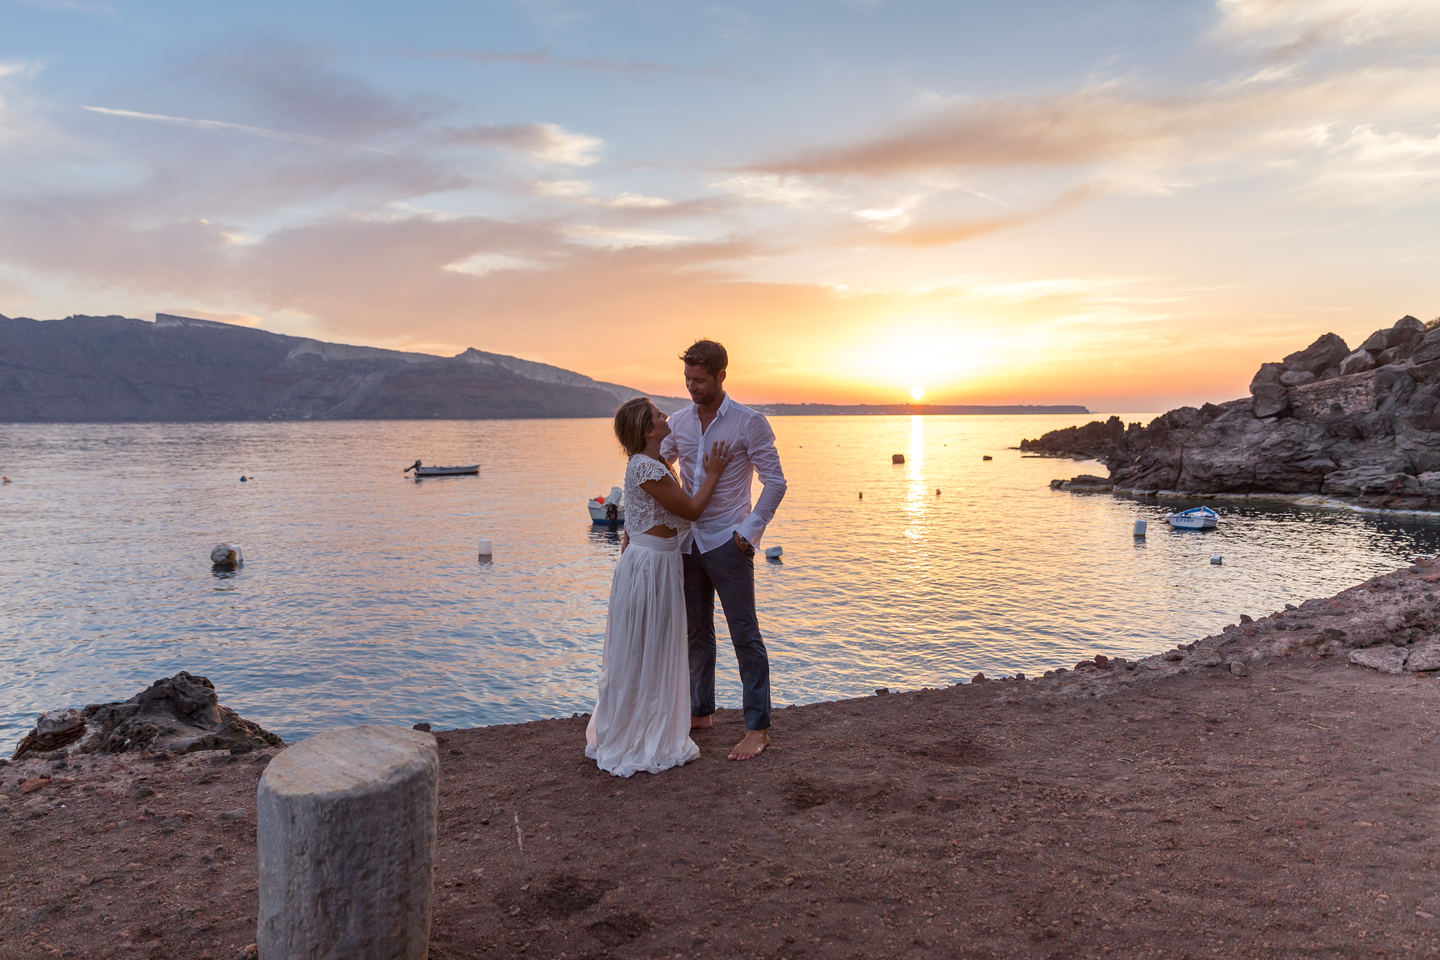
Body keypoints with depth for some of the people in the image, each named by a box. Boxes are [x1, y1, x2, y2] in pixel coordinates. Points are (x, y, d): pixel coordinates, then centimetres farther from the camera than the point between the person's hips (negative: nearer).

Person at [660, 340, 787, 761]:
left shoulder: (749, 423, -8)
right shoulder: (680, 421, 6)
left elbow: (775, 482, -8)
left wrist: (749, 532, -13)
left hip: (726, 543, -5)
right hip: (687, 541, 6)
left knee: (744, 633, -1)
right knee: (695, 631, 14)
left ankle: (758, 728, 7)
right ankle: (700, 711, 29)